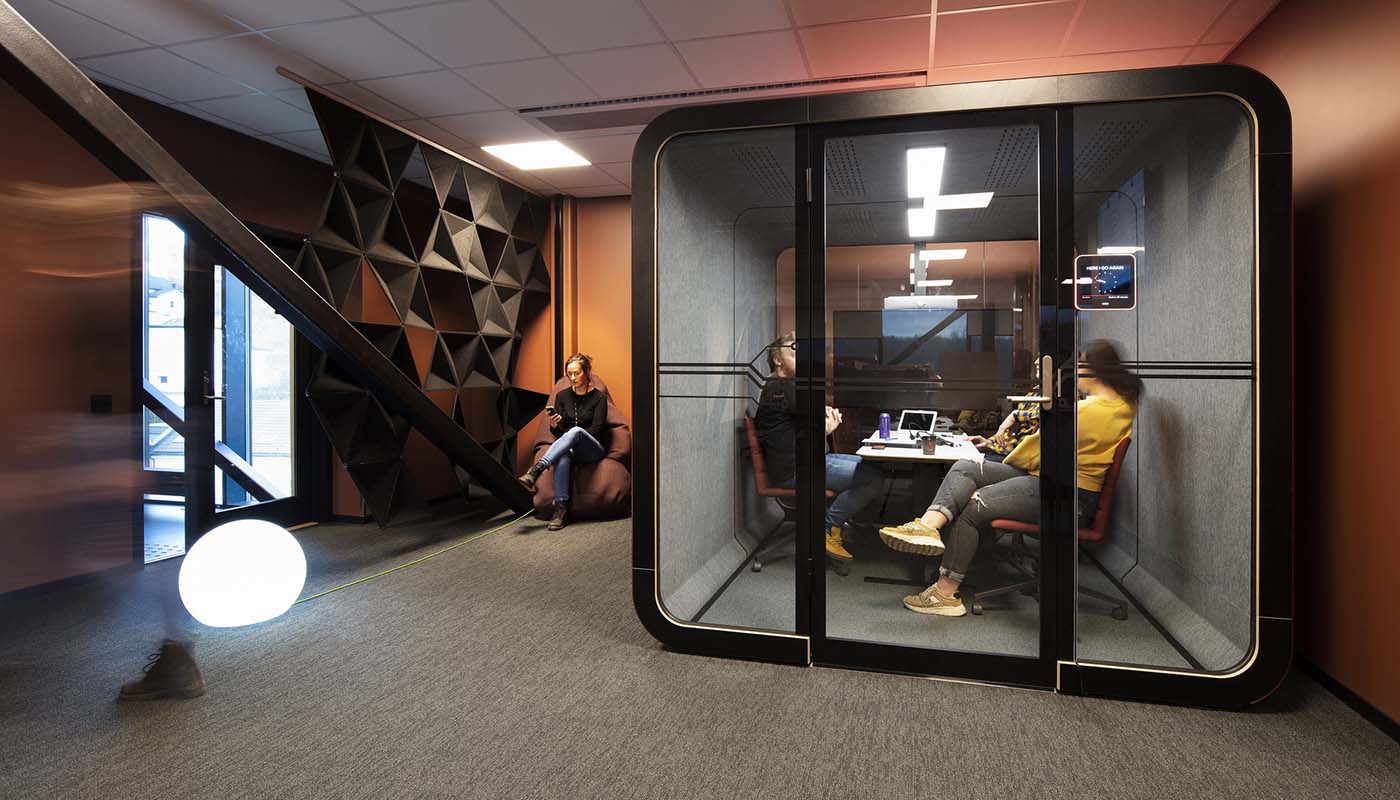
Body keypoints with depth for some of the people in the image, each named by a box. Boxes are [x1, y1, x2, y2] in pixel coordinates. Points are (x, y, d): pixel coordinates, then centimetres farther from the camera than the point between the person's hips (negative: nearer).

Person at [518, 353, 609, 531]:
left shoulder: (598, 397, 1)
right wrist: (553, 426, -13)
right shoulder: (562, 396, 11)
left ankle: (536, 470, -47)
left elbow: (596, 430, -7)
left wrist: (572, 437, -17)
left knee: (576, 431, -38)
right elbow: (558, 433, 10)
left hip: (593, 449, -2)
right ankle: (561, 510, -42)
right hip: (567, 448, 2)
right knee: (562, 458, -37)